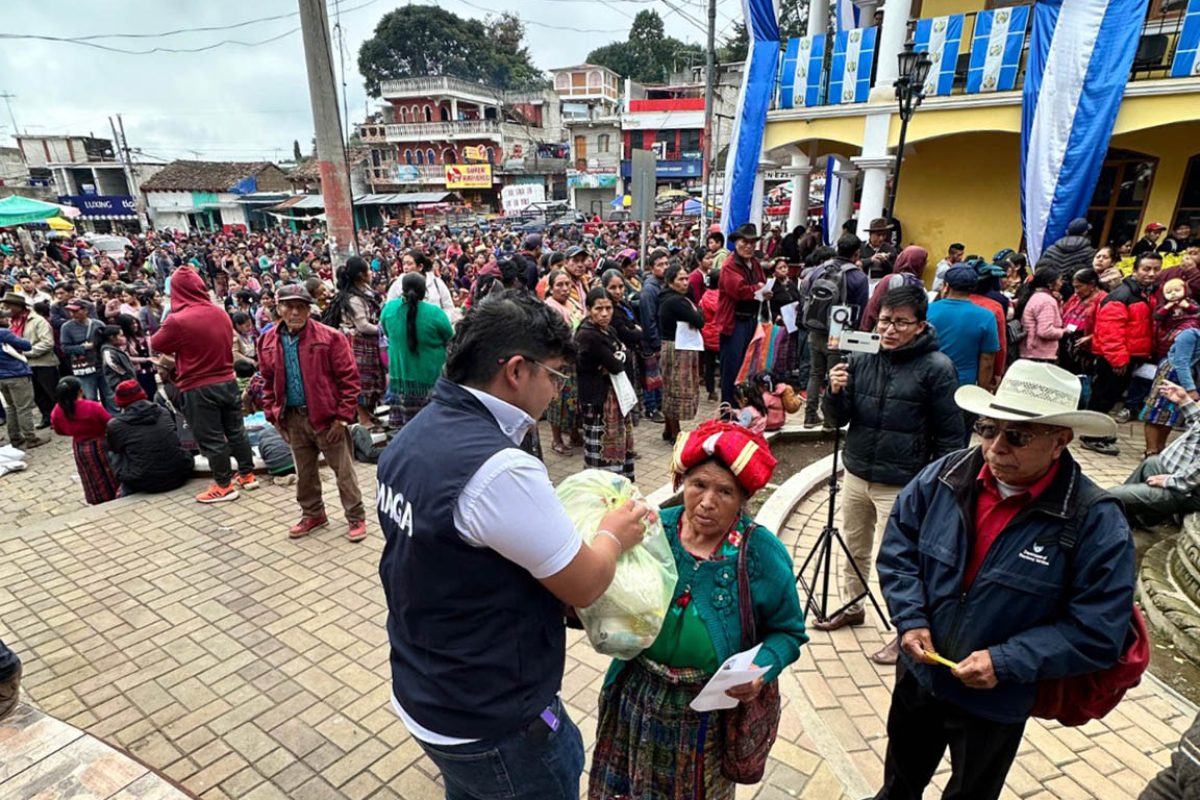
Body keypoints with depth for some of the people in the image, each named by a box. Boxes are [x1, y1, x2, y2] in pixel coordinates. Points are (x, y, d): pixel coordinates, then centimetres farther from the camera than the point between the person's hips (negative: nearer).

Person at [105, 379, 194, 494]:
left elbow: (110, 447, 18)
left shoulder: (115, 425, -3)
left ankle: (126, 494, 28)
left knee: (113, 453, 22)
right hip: (180, 475, 2)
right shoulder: (163, 412, 5)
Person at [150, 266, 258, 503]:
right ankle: (247, 475, 25)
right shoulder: (220, 312, 1)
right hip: (228, 381, 6)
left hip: (198, 389, -6)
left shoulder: (177, 320, -18)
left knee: (211, 438, 4)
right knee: (235, 430, 15)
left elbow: (156, 345, -1)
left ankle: (224, 486, 12)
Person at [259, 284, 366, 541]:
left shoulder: (330, 338, -13)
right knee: (304, 471, 19)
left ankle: (356, 517, 20)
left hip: (327, 416, -5)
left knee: (343, 470, 5)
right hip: (293, 418, 5)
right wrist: (273, 415, 6)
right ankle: (313, 514, 37)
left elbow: (348, 379, -12)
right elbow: (269, 383, 14)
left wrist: (343, 416, -14)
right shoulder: (268, 342, 4)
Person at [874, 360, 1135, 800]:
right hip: (918, 675, 3)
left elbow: (1097, 635, -17)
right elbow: (898, 549, -4)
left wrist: (1006, 662, -25)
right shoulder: (943, 476, -15)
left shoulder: (1097, 523, -22)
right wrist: (911, 619, -16)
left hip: (997, 703, -2)